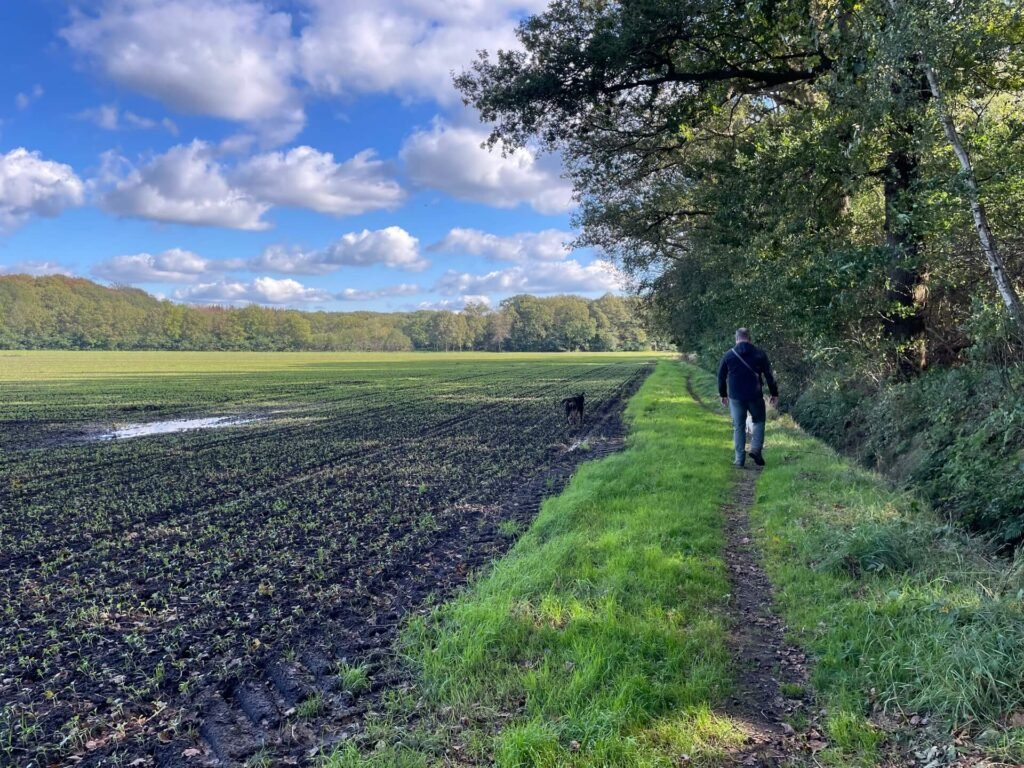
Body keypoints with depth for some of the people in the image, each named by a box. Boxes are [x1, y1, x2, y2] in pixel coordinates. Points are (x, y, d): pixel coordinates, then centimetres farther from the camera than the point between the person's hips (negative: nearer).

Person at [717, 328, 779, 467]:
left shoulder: (728, 355, 2)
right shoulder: (760, 354, 0)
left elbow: (721, 377, 8)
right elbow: (769, 376, 1)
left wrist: (723, 394, 19)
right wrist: (774, 394, 9)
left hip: (735, 397, 1)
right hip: (755, 396, 0)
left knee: (738, 427, 7)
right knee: (758, 422, 18)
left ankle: (739, 459, 7)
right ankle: (756, 449, 1)